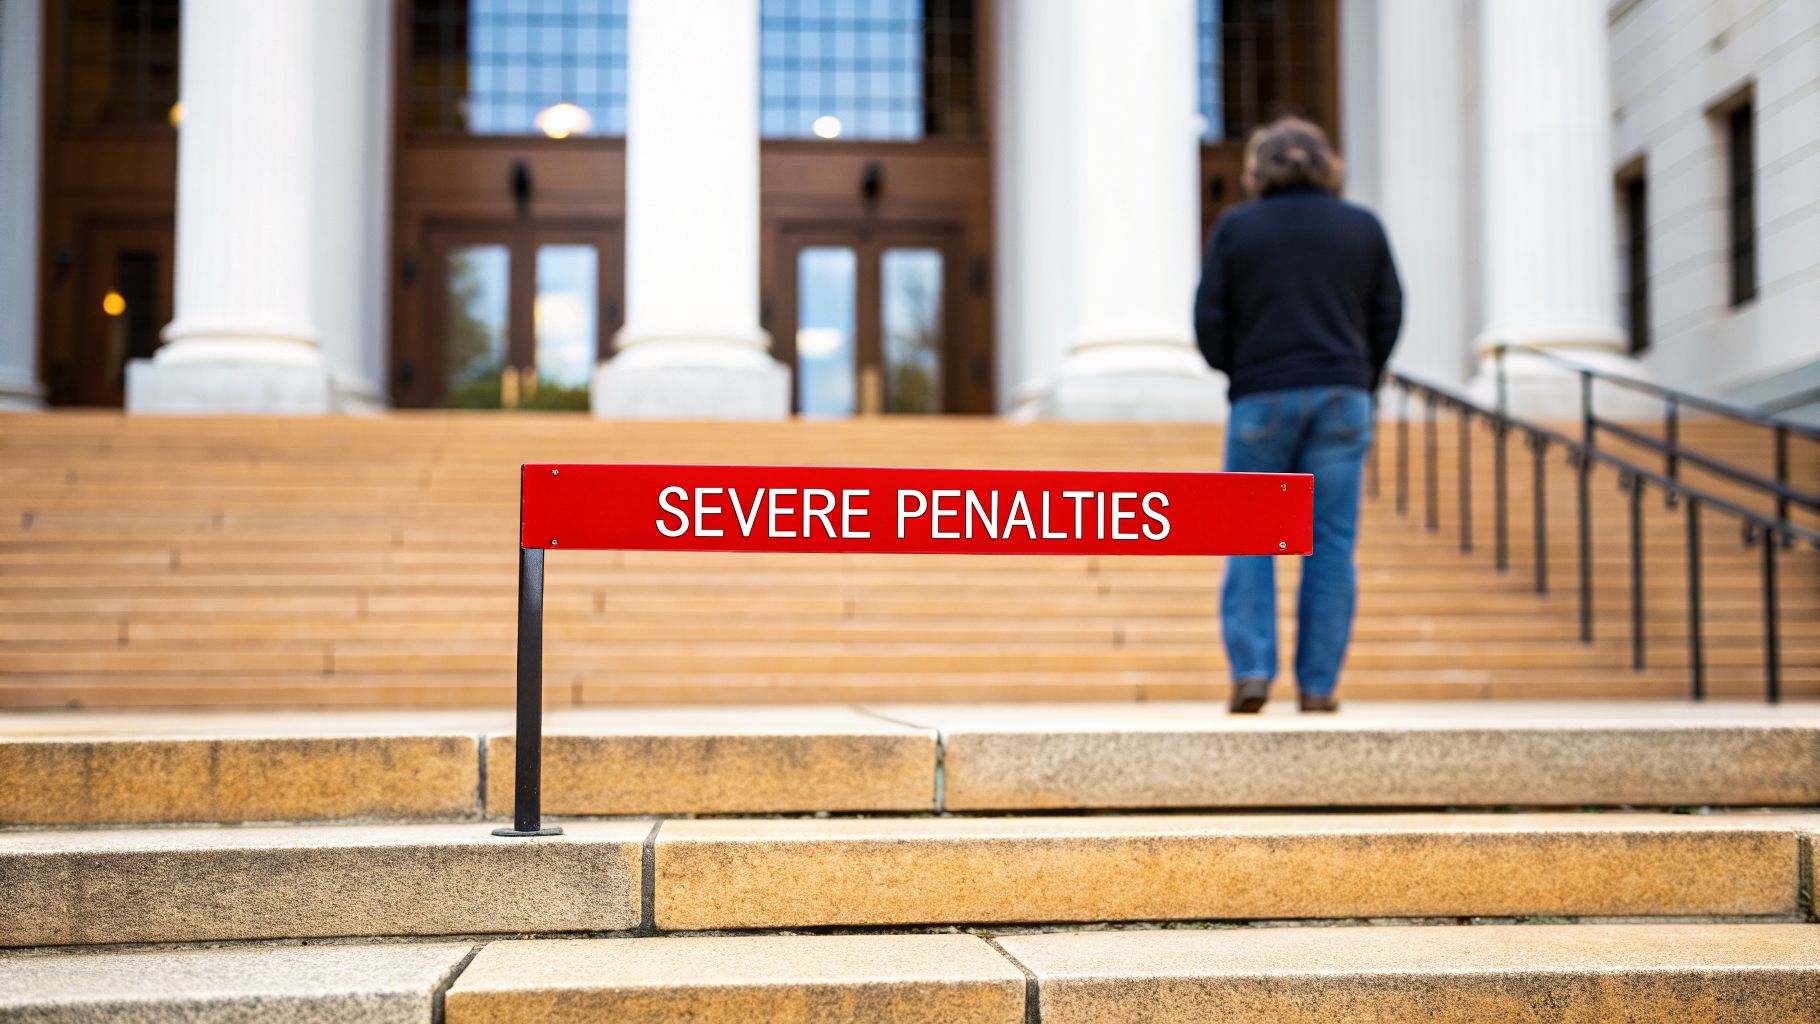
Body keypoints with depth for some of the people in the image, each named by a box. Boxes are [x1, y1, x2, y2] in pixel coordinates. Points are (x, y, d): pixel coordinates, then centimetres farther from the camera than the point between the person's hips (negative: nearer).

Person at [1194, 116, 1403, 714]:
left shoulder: (1235, 227, 2)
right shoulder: (1363, 227, 7)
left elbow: (1209, 320, -1)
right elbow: (1388, 316, 8)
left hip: (1262, 396, -1)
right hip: (1342, 396, 1)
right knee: (1331, 542, 3)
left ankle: (1251, 669, -4)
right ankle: (1318, 685, 3)